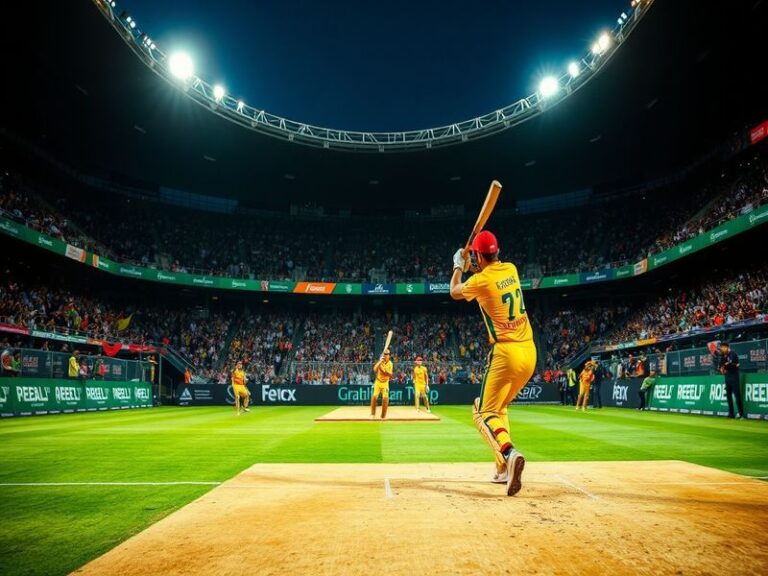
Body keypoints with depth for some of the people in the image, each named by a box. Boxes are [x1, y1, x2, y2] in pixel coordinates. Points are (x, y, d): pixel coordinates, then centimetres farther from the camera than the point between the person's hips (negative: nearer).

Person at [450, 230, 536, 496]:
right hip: (530, 352, 7)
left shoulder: (480, 280, -9)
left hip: (506, 353, -7)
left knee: (485, 413, -3)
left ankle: (509, 453, -31)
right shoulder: (511, 269, 9)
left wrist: (459, 266, 27)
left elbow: (454, 292, 12)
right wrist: (471, 266, 35)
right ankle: (503, 469, 19)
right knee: (498, 406, 22)